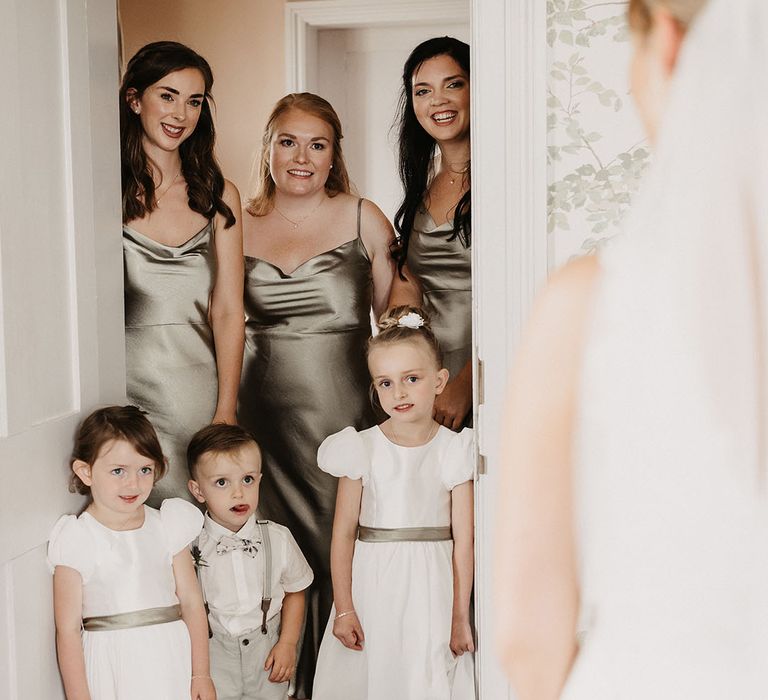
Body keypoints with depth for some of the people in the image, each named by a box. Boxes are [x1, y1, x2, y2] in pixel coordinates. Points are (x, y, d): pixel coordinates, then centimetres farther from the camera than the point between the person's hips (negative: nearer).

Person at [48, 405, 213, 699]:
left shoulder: (166, 526, 2)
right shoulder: (78, 540, -8)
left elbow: (191, 601, 5)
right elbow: (68, 630, -8)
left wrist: (201, 675, 5)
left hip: (171, 661, 3)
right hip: (113, 673, -3)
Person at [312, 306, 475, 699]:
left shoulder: (453, 451, -3)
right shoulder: (362, 449, -3)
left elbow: (463, 540, -2)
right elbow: (343, 534, -1)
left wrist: (460, 617, -2)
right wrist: (343, 609, -3)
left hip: (431, 590, 0)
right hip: (371, 590, 1)